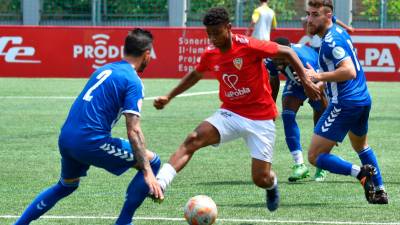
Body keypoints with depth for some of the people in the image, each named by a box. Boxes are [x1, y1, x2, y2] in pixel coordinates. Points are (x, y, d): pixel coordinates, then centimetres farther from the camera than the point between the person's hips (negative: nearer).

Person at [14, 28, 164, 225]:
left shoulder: (105, 69, 17)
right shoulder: (133, 81, -8)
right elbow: (133, 131, -16)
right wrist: (148, 173, -18)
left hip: (65, 138, 8)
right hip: (91, 142, -8)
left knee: (66, 186, 33)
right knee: (152, 162, 3)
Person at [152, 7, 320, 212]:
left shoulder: (249, 46, -18)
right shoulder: (210, 55, -1)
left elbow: (287, 52, -9)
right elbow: (195, 75, 21)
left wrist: (306, 81, -12)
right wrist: (169, 97, 19)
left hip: (260, 118, -4)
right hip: (230, 114, 4)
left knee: (261, 179, -3)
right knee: (193, 139, -23)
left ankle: (272, 184, 37)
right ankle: (159, 185, -34)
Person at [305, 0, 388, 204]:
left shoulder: (331, 41, -18)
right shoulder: (340, 32, 11)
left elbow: (349, 71, -30)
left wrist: (318, 77, -27)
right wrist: (323, 83, 23)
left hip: (345, 103, -10)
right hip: (363, 99, 10)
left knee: (315, 156, -6)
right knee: (361, 145, 35)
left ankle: (361, 172, -19)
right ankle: (379, 192, 38)